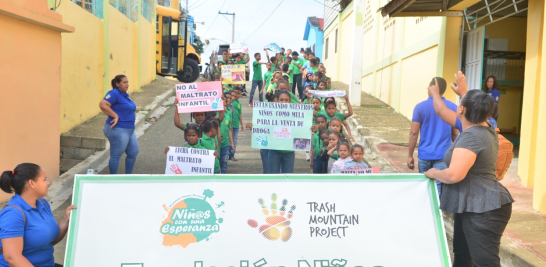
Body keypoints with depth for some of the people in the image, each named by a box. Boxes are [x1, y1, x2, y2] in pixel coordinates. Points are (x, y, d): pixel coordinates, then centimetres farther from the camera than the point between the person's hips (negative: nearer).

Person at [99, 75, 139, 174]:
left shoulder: (125, 95, 14)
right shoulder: (114, 93, -13)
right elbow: (102, 105, -25)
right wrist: (115, 116, -22)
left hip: (129, 130, 9)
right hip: (118, 130, -9)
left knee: (133, 153, 15)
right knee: (116, 155, 0)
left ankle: (128, 175, 30)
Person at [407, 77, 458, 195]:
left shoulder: (420, 107, -2)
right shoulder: (453, 107, 2)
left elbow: (413, 133, -4)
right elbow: (456, 134, 6)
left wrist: (410, 156, 2)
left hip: (424, 155, 1)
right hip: (443, 156, 0)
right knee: (438, 190, -3)